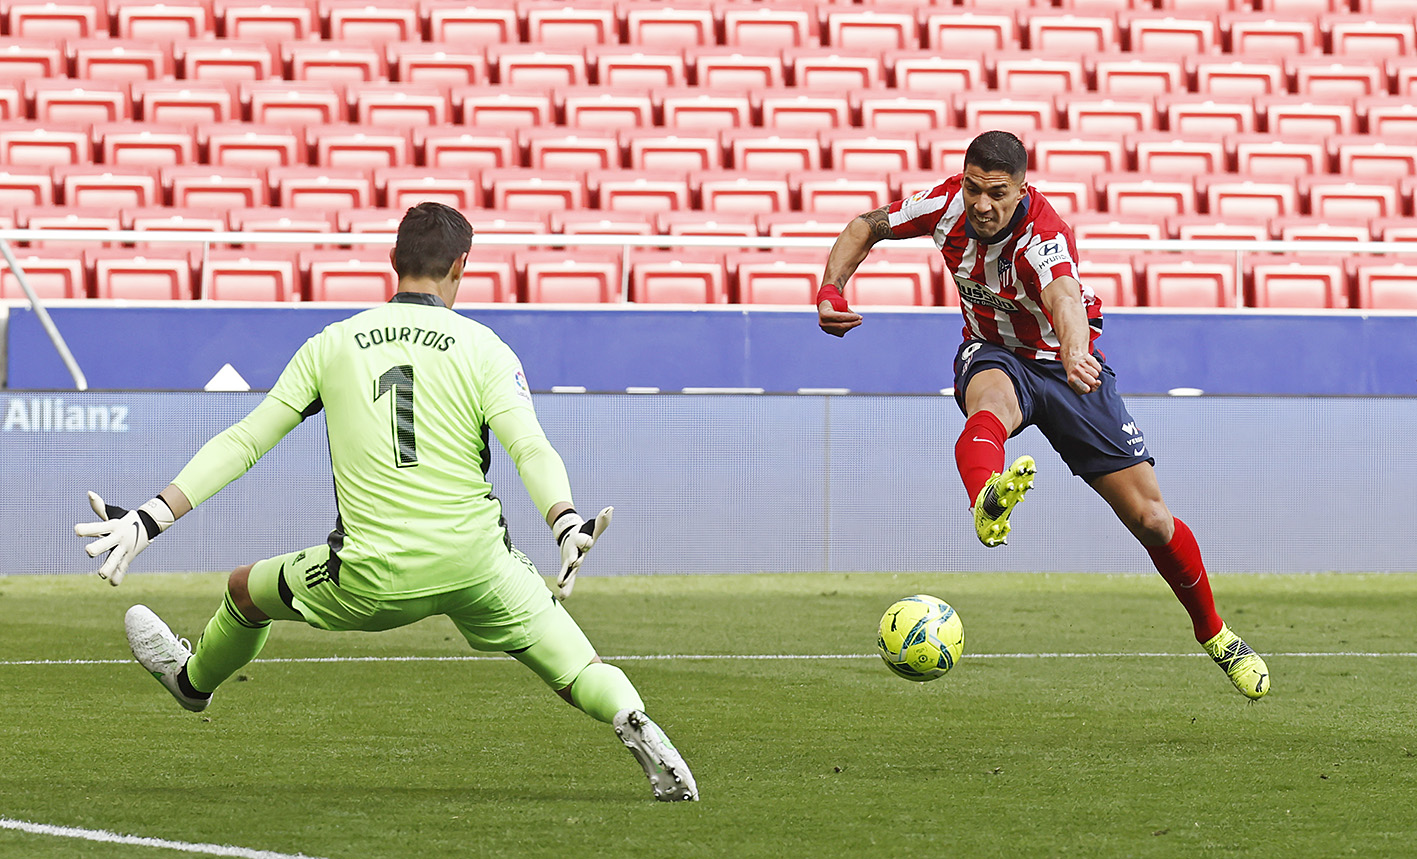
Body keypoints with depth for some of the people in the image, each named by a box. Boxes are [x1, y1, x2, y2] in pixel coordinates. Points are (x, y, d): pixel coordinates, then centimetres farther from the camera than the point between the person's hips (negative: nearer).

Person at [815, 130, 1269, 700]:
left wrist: (1076, 353, -76)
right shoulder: (948, 204, -16)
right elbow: (867, 227, 2)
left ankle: (1215, 636, 24)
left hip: (1064, 365, -2)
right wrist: (831, 289, -15)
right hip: (992, 356, 2)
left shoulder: (1043, 235, -31)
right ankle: (987, 507, -76)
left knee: (1150, 518, -3)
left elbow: (1064, 295, -54)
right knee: (993, 403, -40)